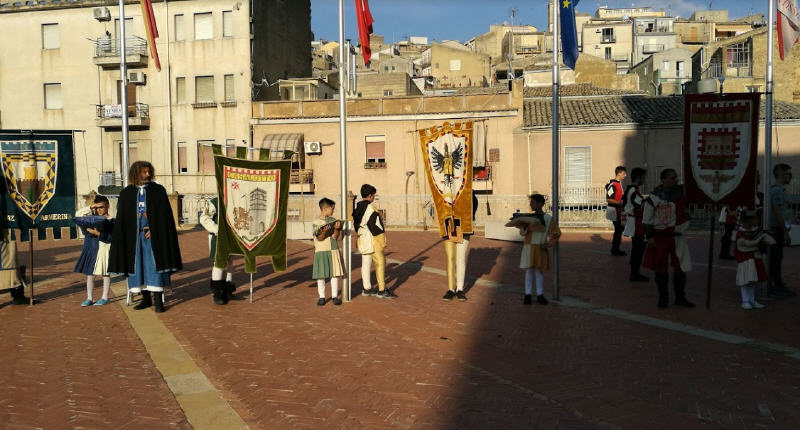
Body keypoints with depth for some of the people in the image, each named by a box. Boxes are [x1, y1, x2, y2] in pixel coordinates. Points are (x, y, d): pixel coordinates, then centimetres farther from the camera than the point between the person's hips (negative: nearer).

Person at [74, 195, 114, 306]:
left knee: (105, 273, 5)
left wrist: (98, 234, -21)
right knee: (89, 273, 8)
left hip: (104, 248, -5)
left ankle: (105, 298, 15)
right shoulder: (92, 218, 7)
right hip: (91, 249, 5)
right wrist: (89, 208, -2)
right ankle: (89, 298, 16)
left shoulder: (111, 221, -8)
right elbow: (77, 217, 4)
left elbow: (111, 238, -15)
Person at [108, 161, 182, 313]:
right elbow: (121, 218, 7)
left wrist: (153, 230, -12)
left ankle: (158, 300, -5)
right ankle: (146, 298, 15)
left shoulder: (158, 190, 1)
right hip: (134, 236, 3)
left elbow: (164, 214, -3)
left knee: (154, 266, -6)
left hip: (152, 235, -3)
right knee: (138, 265, 5)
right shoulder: (126, 193, 7)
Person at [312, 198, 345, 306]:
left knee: (335, 274, 3)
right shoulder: (315, 223, -2)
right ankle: (322, 297, 10)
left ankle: (334, 296, 11)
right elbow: (319, 238, -9)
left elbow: (335, 237, -3)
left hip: (333, 250, 2)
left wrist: (336, 229, -21)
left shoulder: (334, 221, 5)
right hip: (321, 251, -2)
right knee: (321, 275, 0)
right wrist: (324, 231, -27)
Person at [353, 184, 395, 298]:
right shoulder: (370, 208, -18)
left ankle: (366, 289, 19)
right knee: (380, 263, -4)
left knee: (365, 263, 13)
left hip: (363, 241, 9)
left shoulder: (357, 208, 10)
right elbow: (374, 226, -19)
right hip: (372, 241, -9)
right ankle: (382, 290, -3)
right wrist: (382, 242, -13)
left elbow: (356, 224, 17)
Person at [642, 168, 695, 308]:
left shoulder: (682, 192, 3)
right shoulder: (654, 197, -9)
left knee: (681, 268, 7)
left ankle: (680, 297, 21)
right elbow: (647, 220, -6)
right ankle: (663, 297, 19)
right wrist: (650, 236, -9)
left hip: (678, 237, 4)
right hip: (660, 238, -4)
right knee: (661, 269, 6)